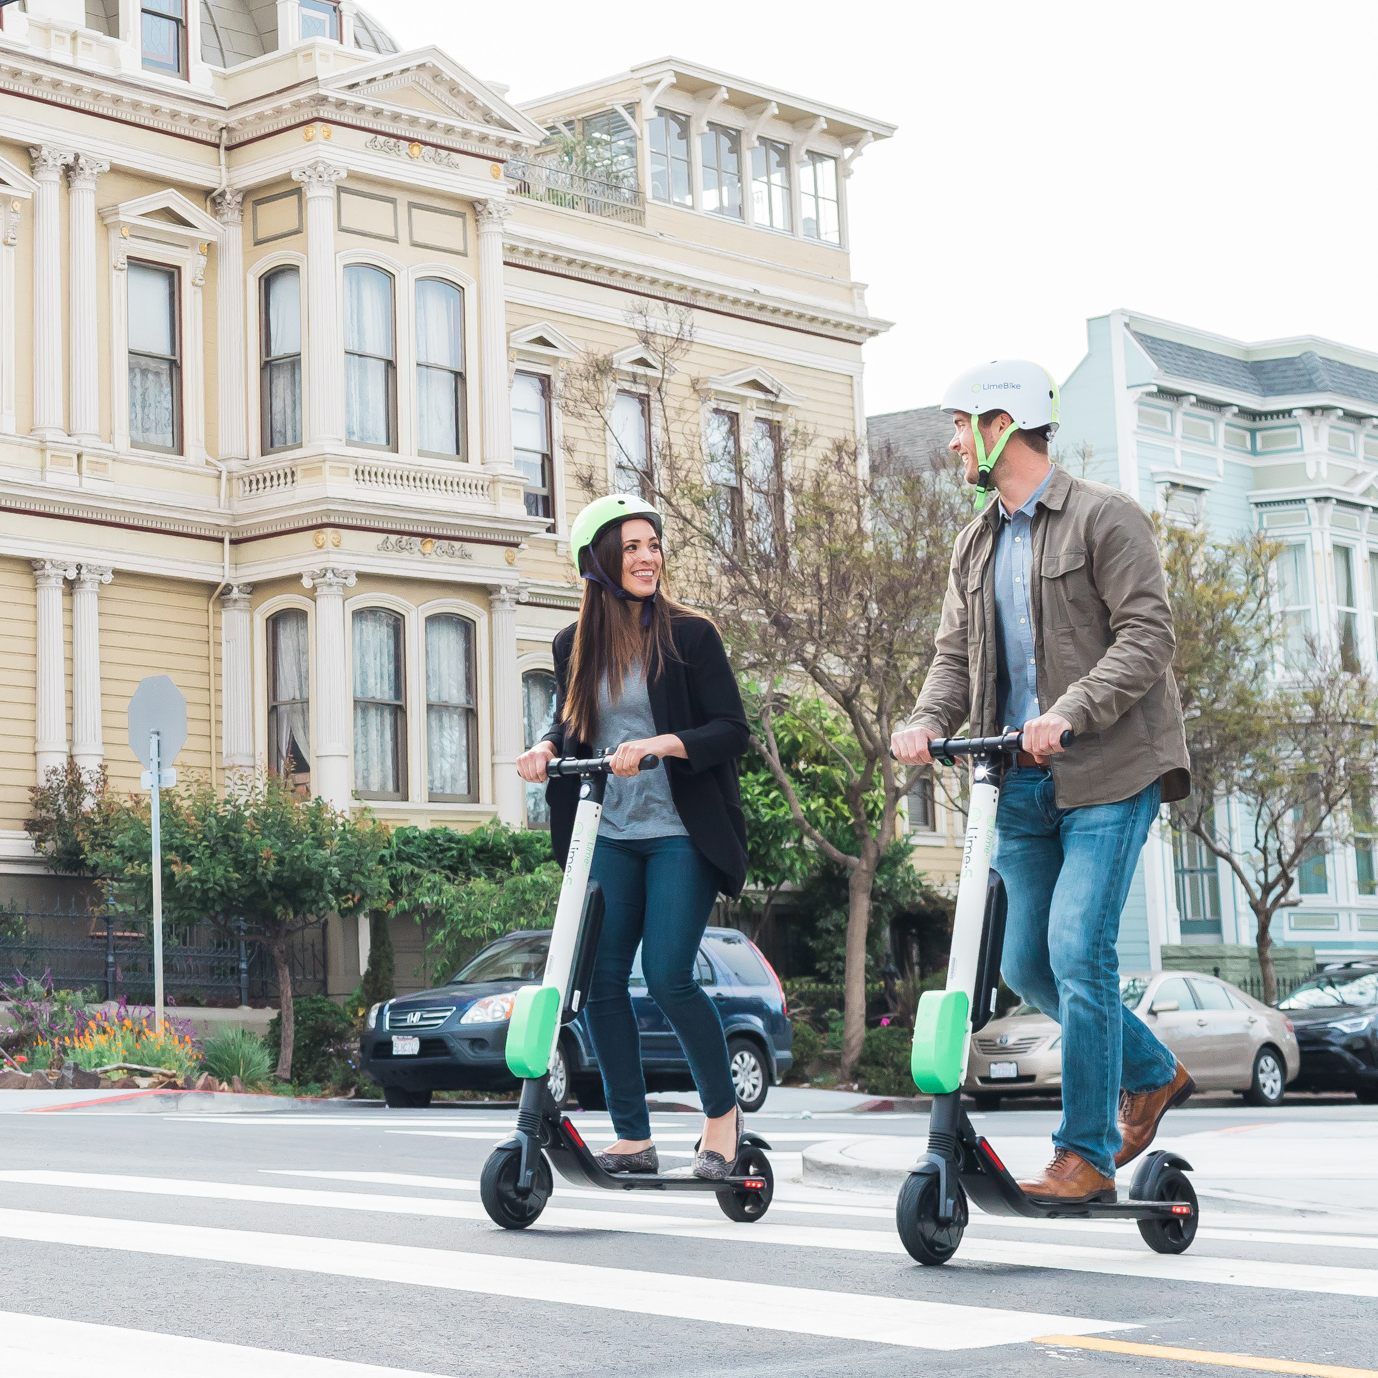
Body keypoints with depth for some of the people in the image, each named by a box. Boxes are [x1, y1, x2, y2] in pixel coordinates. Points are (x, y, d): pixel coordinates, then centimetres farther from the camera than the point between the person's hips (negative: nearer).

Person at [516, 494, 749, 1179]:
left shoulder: (689, 635, -2)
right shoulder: (576, 646, 9)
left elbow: (732, 730, -7)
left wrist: (657, 745, -22)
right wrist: (544, 750, -1)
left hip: (680, 833, -4)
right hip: (607, 837, 4)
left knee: (668, 976, -12)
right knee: (603, 980, -1)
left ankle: (723, 1112, 9)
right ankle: (633, 1137, 9)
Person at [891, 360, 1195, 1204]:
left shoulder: (1106, 519, -5)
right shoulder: (977, 546, 17)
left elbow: (1147, 637, -13)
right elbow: (957, 653, 13)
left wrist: (1069, 711, -26)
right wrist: (928, 721, -8)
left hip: (1107, 773, -7)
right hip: (1023, 785, 8)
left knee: (1079, 952, -14)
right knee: (1028, 965, 10)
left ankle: (1087, 1156, -6)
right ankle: (1152, 1073, 32)